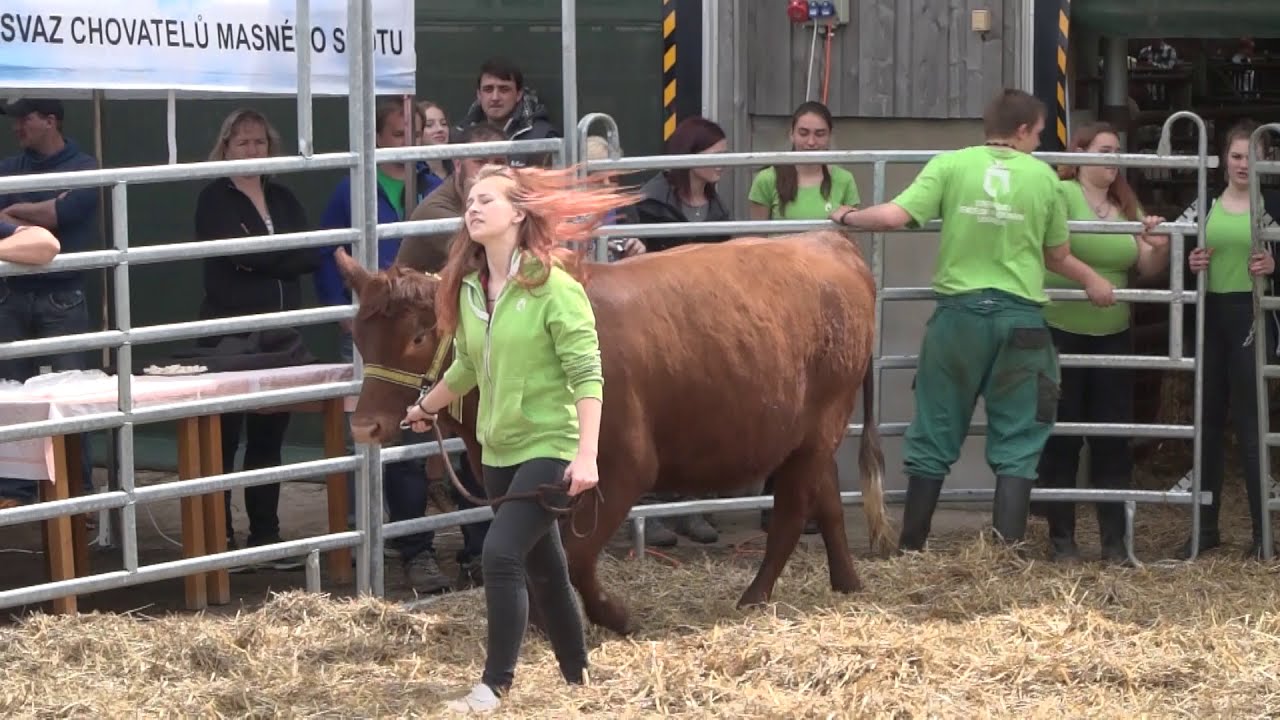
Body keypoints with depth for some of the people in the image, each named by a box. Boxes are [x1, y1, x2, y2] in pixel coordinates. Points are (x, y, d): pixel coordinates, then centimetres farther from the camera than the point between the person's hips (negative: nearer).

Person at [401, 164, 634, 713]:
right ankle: (576, 678, 29)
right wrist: (427, 409, 36)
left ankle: (494, 686, -11)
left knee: (501, 554, -18)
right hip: (499, 452, 7)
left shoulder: (553, 286, -15)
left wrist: (586, 456, -25)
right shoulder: (469, 288, 5)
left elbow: (587, 375, -18)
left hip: (549, 449, -7)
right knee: (544, 567, 15)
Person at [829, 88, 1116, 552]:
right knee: (1016, 445, 7)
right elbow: (1057, 257, 12)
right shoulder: (1043, 176, 2)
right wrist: (1091, 279, 33)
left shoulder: (950, 165, -3)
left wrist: (847, 217, 7)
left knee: (935, 436, 11)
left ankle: (910, 548, 15)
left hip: (959, 312, 0)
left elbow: (894, 217, -13)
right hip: (1019, 317, 0)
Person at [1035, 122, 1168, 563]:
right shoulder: (1060, 195, -8)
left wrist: (1159, 248, -10)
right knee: (1062, 438, 1)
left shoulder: (1128, 206, 11)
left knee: (1113, 437, 6)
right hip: (1061, 334, -5)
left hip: (1113, 336, 5)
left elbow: (1147, 269, 11)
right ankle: (1061, 538, 10)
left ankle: (1115, 540, 12)